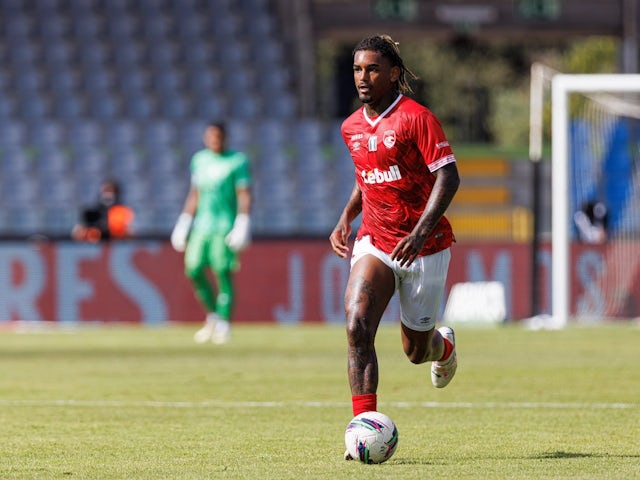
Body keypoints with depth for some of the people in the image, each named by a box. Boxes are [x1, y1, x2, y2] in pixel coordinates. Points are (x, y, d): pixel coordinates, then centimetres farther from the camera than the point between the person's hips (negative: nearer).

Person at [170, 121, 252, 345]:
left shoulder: (237, 161, -1)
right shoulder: (199, 159, 15)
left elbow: (244, 194, -6)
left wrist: (242, 224, -16)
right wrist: (184, 221, 17)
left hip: (225, 225, -5)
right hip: (202, 225, 5)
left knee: (223, 273, -10)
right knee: (193, 270, -3)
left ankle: (223, 324, -3)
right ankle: (212, 316, 14)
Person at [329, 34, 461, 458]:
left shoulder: (416, 117, -13)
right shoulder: (352, 127, 8)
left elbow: (448, 177, -17)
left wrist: (420, 233, -28)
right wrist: (346, 219, 9)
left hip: (423, 247, -4)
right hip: (374, 243, 4)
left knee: (415, 351, 9)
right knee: (357, 328, -22)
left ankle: (444, 345, 48)